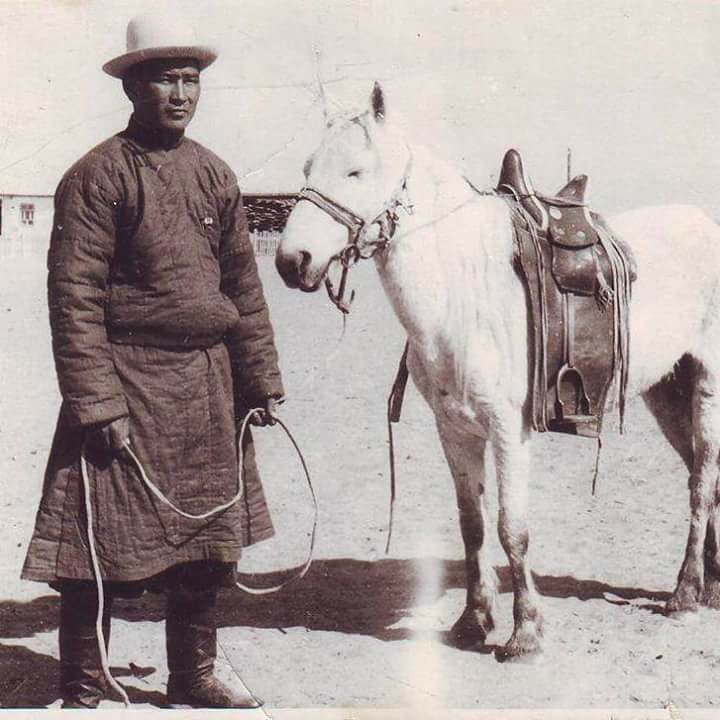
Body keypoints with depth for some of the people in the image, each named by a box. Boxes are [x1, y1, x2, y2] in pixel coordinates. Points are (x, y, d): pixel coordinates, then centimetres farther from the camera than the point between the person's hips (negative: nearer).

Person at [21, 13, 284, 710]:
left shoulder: (215, 175, 10)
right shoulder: (98, 175, -9)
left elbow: (244, 287, 14)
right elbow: (74, 299, -13)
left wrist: (261, 381, 11)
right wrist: (97, 405, -18)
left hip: (209, 385, 6)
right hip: (127, 381, -6)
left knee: (208, 542, 14)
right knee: (103, 549, -1)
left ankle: (194, 676, 31)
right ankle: (82, 693, 13)